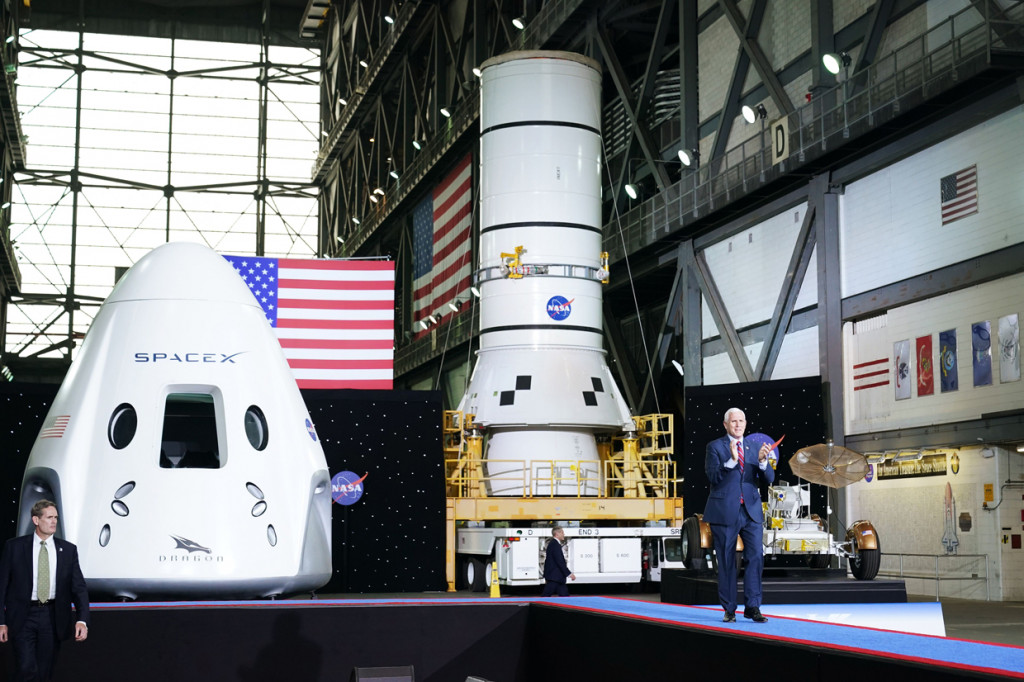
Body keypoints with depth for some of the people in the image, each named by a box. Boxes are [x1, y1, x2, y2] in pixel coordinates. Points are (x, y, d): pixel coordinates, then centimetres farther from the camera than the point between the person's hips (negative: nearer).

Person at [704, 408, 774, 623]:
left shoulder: (754, 447, 11)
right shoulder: (715, 447, 1)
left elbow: (769, 478, 2)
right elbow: (713, 477, -12)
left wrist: (762, 461, -18)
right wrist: (731, 461, -25)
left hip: (751, 511, 3)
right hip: (725, 512, -3)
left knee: (756, 557, -7)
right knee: (726, 562, 4)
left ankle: (752, 607, -1)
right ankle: (729, 609, 12)